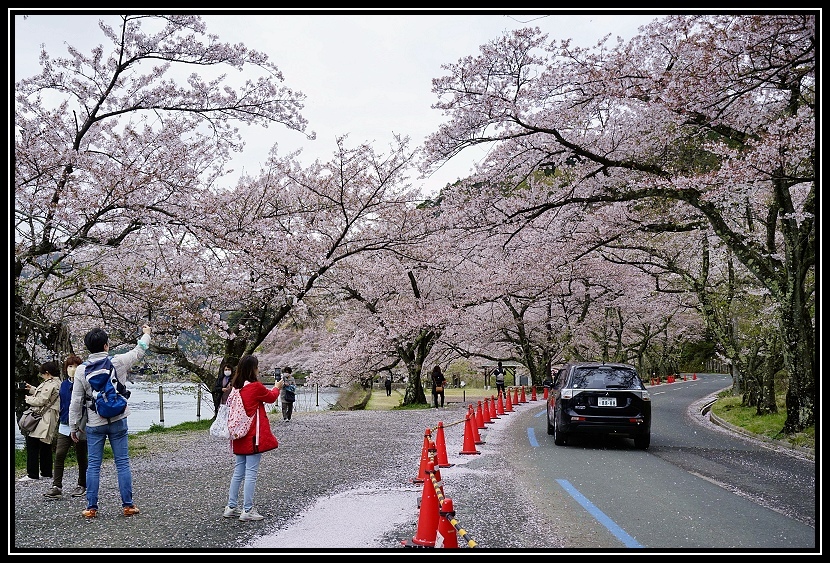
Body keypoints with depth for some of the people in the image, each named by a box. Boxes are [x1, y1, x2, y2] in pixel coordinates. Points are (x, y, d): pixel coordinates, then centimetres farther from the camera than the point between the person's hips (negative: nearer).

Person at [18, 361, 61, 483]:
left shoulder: (50, 384, -16)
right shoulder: (58, 383, 15)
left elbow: (41, 401, -18)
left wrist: (28, 399, -1)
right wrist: (32, 389, 25)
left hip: (44, 420, -11)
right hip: (50, 419, 11)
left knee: (32, 443, -9)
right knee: (45, 446, 16)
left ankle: (32, 474, -11)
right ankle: (46, 472, 22)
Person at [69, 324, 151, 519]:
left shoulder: (82, 370, -6)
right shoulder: (118, 362, -7)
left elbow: (76, 402, -3)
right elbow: (138, 352, 13)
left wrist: (73, 426, 7)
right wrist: (146, 333, 31)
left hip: (94, 424, 0)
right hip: (117, 421, 0)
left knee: (93, 465, 7)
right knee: (122, 463, 5)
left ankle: (91, 507, 9)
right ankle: (128, 505, 9)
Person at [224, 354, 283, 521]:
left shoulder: (237, 388, 5)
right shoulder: (256, 387, -13)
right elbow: (271, 397, 5)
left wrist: (273, 388, 28)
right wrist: (277, 387, 25)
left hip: (239, 436, 7)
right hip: (253, 437, -7)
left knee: (238, 473, 14)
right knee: (251, 473, -3)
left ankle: (231, 507, 19)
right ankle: (247, 510, 0)